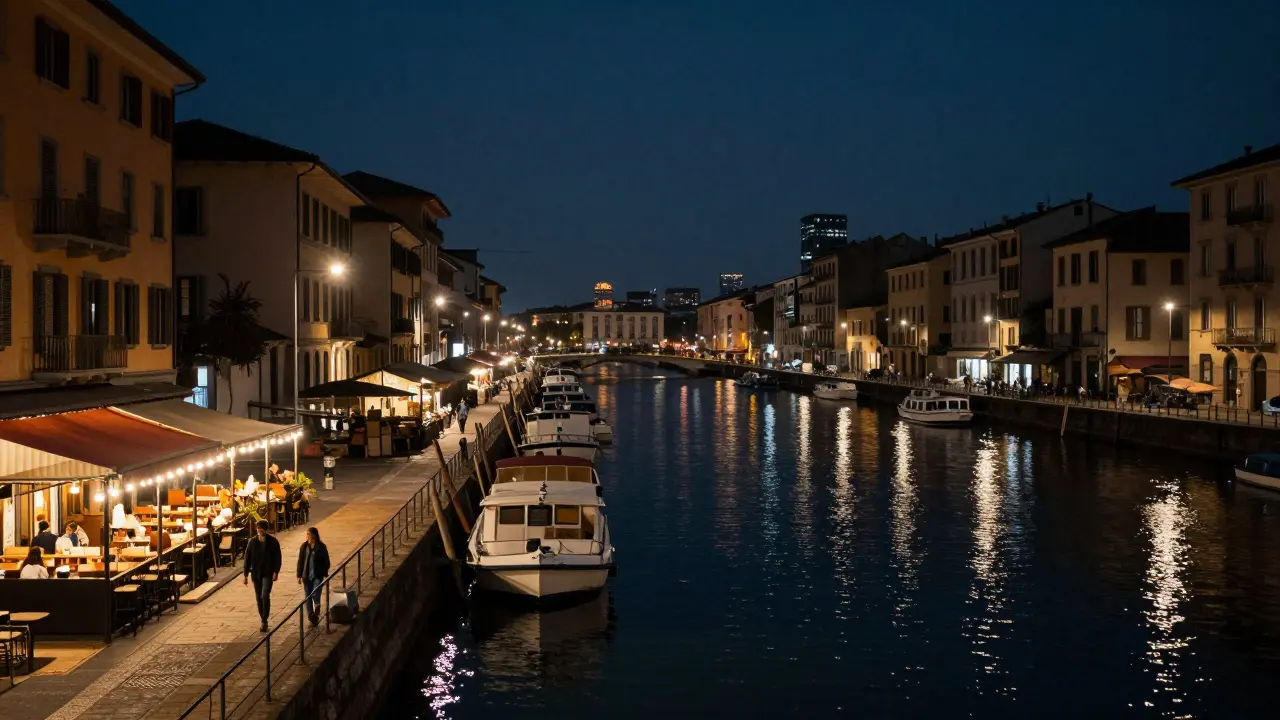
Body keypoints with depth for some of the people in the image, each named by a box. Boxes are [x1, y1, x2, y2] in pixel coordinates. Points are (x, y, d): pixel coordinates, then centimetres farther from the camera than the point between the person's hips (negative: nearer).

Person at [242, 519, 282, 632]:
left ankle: (264, 620, -10)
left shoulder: (273, 541, -5)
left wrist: (276, 572, -9)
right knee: (259, 597, 9)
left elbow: (277, 557, -2)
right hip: (256, 573, 3)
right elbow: (247, 558, 3)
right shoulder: (252, 541, 0)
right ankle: (263, 620, 21)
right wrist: (246, 574, 2)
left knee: (265, 596, -16)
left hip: (268, 573, -3)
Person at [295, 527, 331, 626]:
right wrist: (299, 575, 4)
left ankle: (316, 614, 10)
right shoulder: (304, 546, 2)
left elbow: (326, 562, 1)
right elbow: (300, 561, 6)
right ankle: (311, 616, 19)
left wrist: (325, 575, -1)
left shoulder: (321, 547, -5)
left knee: (316, 596, -12)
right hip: (306, 576, 3)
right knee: (308, 597, 7)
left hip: (317, 576, -3)